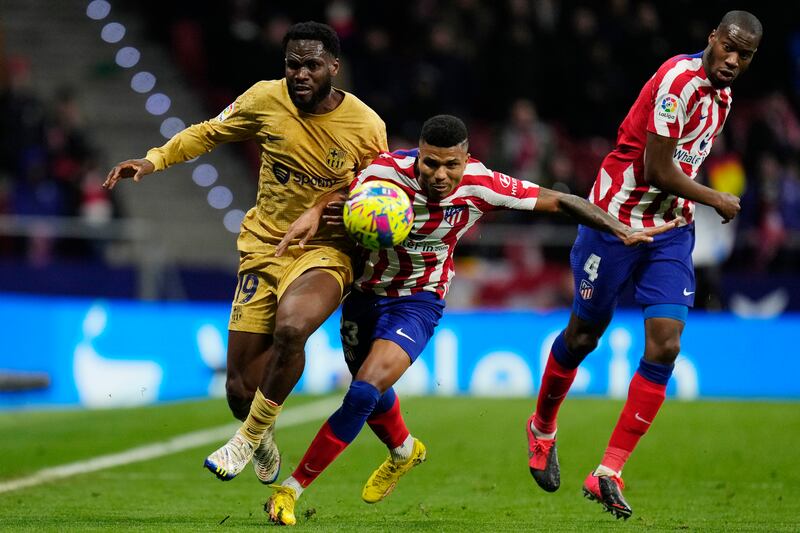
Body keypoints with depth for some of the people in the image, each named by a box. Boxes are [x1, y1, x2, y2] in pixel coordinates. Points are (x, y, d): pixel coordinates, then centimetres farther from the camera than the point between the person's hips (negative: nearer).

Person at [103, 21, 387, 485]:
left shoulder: (367, 126, -9)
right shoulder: (266, 99, -5)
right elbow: (210, 132, 13)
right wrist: (155, 160, 1)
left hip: (325, 251, -2)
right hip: (264, 248, 2)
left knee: (290, 327, -37)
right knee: (241, 390, -4)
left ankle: (248, 437, -13)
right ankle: (263, 441, 36)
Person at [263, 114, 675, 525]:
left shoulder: (480, 186, -23)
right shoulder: (386, 171, -24)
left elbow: (559, 201, -14)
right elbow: (337, 204, -11)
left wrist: (623, 231, -16)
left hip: (418, 300, -2)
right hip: (365, 291, 2)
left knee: (363, 393, -20)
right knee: (371, 392, 22)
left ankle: (291, 489, -11)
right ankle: (403, 451, 57)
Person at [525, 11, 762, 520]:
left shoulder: (722, 93, 7)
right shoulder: (681, 80, -22)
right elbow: (656, 170, -24)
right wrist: (717, 200, -11)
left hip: (671, 230, 7)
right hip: (617, 222, -7)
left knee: (665, 347, -8)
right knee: (584, 334, 9)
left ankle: (608, 473, -5)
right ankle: (542, 429, 37)